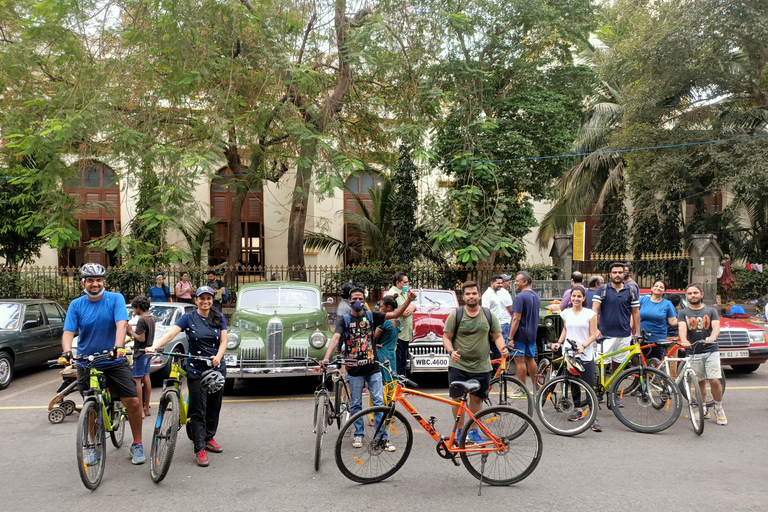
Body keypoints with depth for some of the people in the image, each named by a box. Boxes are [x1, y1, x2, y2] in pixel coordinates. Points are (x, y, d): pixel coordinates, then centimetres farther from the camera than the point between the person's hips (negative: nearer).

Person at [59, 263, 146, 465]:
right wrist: (66, 351, -30)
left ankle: (137, 445, 8)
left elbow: (121, 324, -20)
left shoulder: (115, 299, -6)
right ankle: (95, 448, 28)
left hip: (115, 361, -2)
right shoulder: (76, 305, -1)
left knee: (133, 402, -8)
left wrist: (119, 346, -38)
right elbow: (68, 332, -9)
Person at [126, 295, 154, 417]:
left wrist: (131, 331, -10)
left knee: (137, 380, -6)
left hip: (141, 353, -10)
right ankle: (146, 408, 19)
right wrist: (131, 331, 13)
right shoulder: (151, 319, 11)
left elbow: (141, 339, -21)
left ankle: (140, 411, -8)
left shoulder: (141, 320, -18)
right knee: (146, 379, 13)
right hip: (148, 352, 10)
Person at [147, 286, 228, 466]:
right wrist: (154, 346, -33)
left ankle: (209, 438, 30)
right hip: (196, 370, -3)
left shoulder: (219, 318, 6)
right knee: (198, 410, -3)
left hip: (217, 368, 3)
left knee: (214, 406, 12)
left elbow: (223, 341, 0)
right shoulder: (188, 318, -4)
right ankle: (200, 449, 0)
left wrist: (218, 357, -20)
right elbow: (170, 334, -16)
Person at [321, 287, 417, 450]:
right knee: (356, 404, 9)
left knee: (378, 403, 0)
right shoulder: (344, 320, -1)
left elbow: (394, 314, -4)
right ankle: (359, 434, 25)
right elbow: (335, 338, -16)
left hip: (373, 367, 1)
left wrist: (408, 300, -19)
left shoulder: (371, 316, 5)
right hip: (354, 369, -1)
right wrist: (326, 357, -32)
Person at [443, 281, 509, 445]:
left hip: (481, 368, 2)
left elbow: (497, 336, 10)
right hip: (458, 366, -2)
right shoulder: (455, 315, 0)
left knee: (476, 399, 9)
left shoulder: (489, 316, 7)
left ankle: (473, 431, 24)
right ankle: (460, 430, 17)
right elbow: (446, 337, 1)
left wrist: (502, 348, -11)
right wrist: (451, 351, -18)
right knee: (457, 399, 0)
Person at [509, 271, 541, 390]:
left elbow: (516, 319, -21)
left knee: (519, 360, -2)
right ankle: (535, 386, 23)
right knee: (530, 359, 16)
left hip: (520, 334, -9)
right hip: (532, 333, 9)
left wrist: (510, 337, -20)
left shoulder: (520, 297, -17)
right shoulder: (536, 296, 11)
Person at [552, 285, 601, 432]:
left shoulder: (590, 314, -3)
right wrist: (559, 342, 7)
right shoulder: (566, 313, 8)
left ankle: (594, 418, -7)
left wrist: (583, 346, -19)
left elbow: (593, 335, -4)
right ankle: (578, 410, 29)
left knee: (589, 386, -8)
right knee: (574, 384, 12)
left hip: (586, 355, -4)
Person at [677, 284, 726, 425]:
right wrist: (684, 340, -34)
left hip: (711, 351, -1)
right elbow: (682, 327, -12)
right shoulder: (683, 313, 7)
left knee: (714, 380, -10)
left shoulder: (711, 311, 8)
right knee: (700, 382, 5)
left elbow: (716, 327, -8)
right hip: (693, 352, 1)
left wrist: (712, 337, -32)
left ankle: (719, 409, 8)